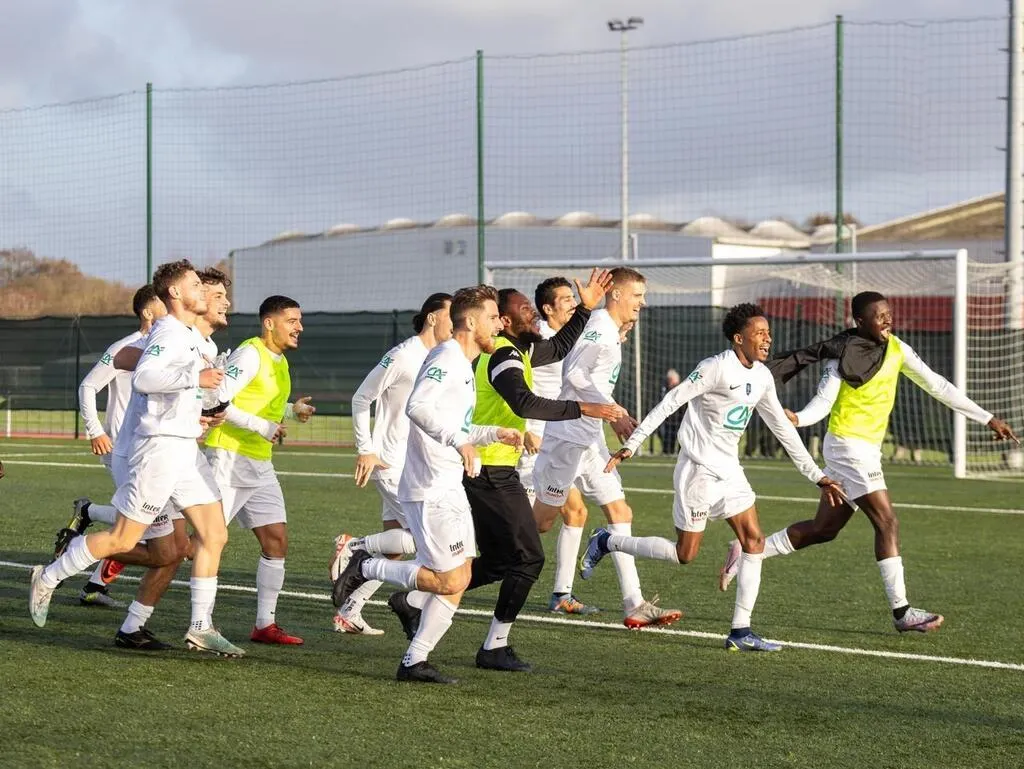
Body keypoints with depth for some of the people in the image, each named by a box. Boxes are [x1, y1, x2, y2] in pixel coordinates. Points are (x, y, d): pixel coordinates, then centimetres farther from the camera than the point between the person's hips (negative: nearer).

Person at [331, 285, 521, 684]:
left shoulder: (463, 365, 19)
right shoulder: (447, 357, -13)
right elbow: (418, 406, -28)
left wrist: (495, 433, 19)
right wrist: (459, 440, -31)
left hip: (450, 488, 10)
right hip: (431, 490, -10)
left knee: (459, 580, 7)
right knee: (449, 582, -9)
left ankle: (414, 661, 10)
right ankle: (366, 568, 2)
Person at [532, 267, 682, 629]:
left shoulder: (611, 332, 15)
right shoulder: (600, 327, -14)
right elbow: (574, 374, -22)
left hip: (590, 439, 10)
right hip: (570, 435, -10)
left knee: (619, 513, 3)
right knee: (542, 520, -3)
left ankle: (634, 605, 0)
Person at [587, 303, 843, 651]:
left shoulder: (762, 377, 7)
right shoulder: (717, 367, -17)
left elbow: (783, 428, 16)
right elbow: (670, 402, -18)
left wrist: (816, 475, 16)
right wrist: (632, 444, -21)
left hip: (729, 470, 8)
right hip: (699, 469, -8)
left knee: (754, 540, -3)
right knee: (684, 554, -2)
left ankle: (740, 632, 0)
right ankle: (606, 542, 16)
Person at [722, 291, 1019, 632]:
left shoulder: (896, 349, 5)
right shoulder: (844, 355, -14)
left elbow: (938, 387, 9)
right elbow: (823, 401, -14)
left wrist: (988, 419, 8)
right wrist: (797, 418, -36)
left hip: (868, 449, 8)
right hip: (848, 445, -8)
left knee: (823, 529, 12)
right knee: (887, 523, -12)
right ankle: (901, 611, -9)